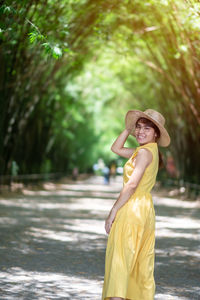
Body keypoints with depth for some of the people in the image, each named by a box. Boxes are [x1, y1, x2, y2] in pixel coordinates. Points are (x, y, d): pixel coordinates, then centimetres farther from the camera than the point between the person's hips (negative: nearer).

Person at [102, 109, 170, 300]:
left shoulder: (145, 152, -13)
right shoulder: (149, 151, 14)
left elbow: (132, 184, -20)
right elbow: (116, 148, 23)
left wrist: (113, 211, -17)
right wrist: (129, 128, 14)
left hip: (133, 209, -9)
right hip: (146, 209, 9)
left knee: (119, 259, -11)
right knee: (142, 263, 12)